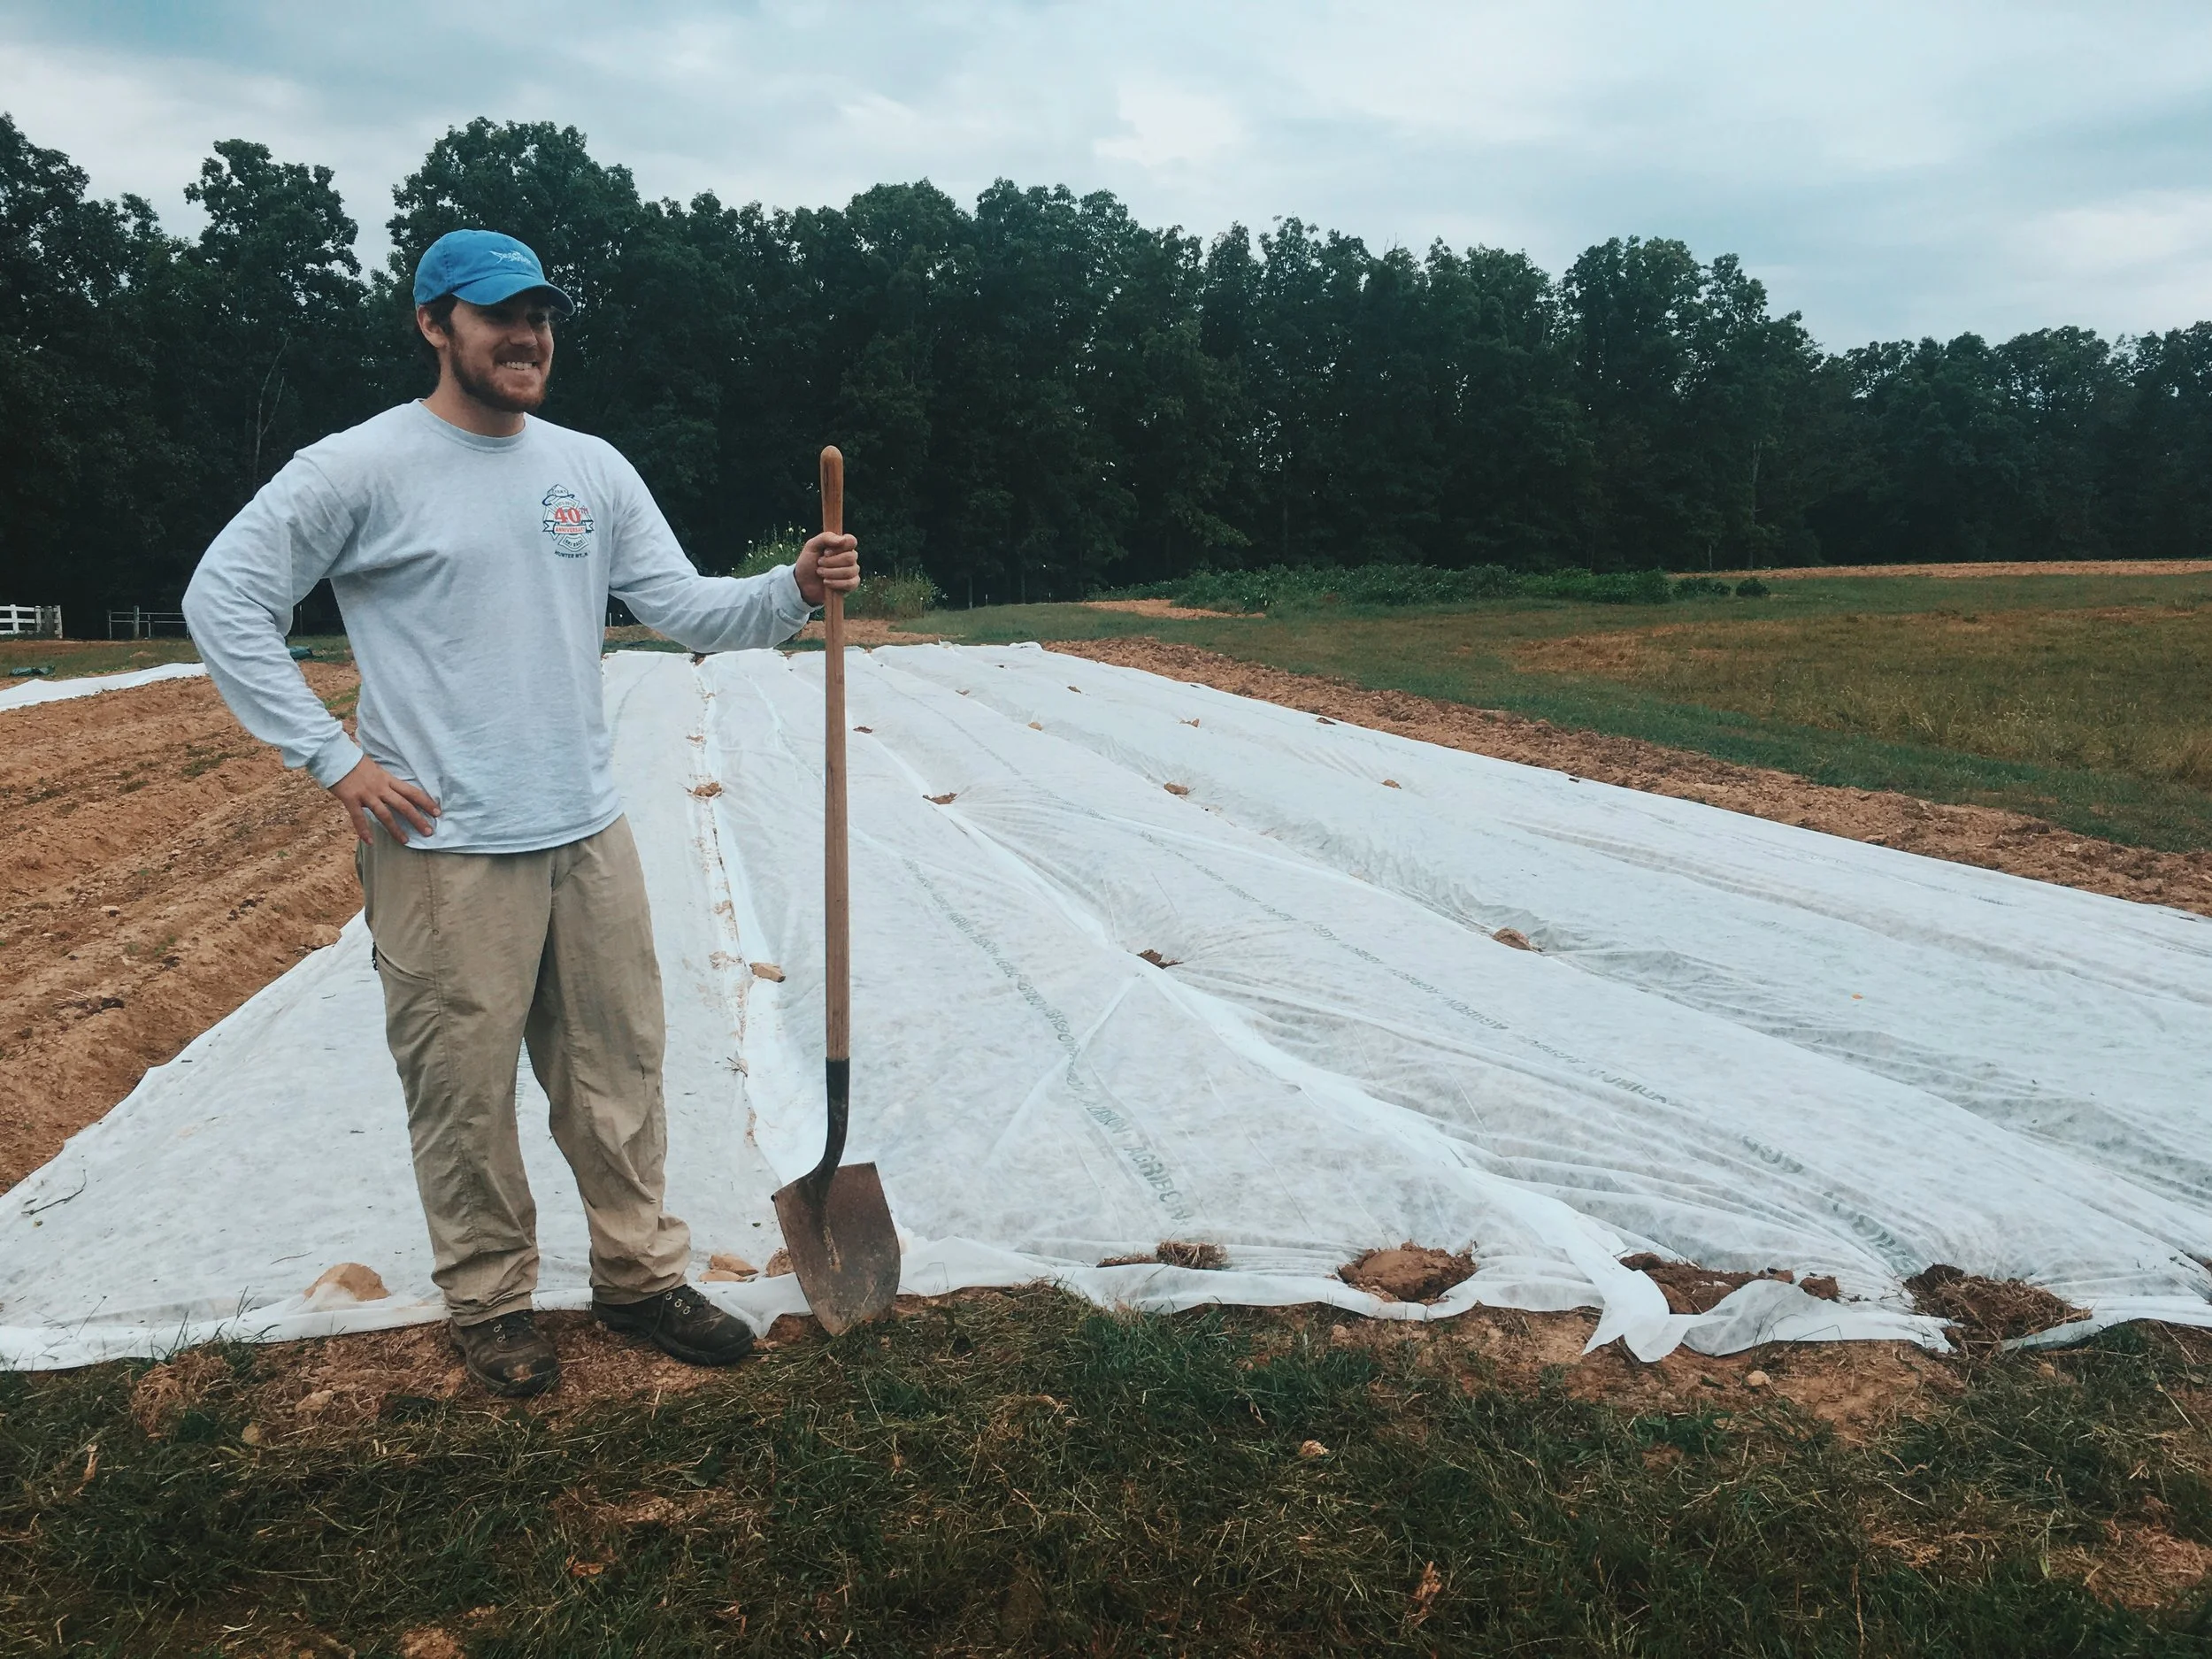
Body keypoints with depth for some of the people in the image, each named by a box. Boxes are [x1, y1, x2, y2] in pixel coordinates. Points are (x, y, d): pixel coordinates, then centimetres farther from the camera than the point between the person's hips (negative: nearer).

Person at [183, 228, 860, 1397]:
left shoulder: (592, 468, 8)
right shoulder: (361, 468, -6)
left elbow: (684, 607, 4)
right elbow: (223, 600, -6)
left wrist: (792, 592, -15)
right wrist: (331, 757, -10)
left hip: (588, 833, 5)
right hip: (443, 847, -5)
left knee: (619, 1071, 13)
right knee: (465, 1091, 5)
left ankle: (640, 1276, 29)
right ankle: (488, 1303, 25)